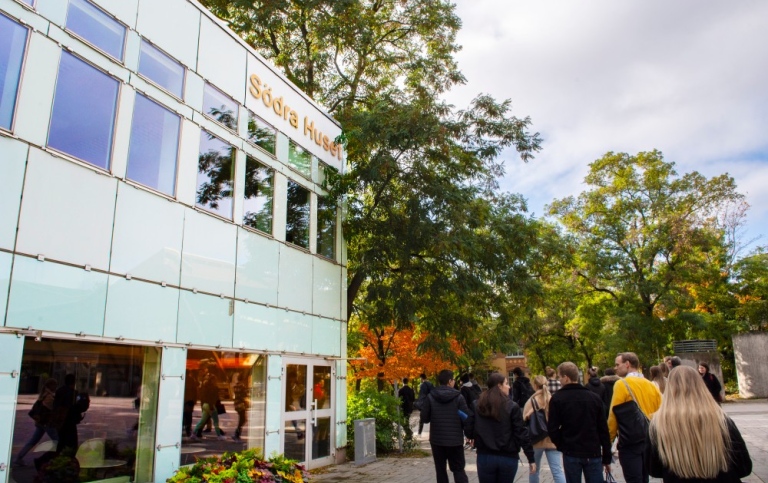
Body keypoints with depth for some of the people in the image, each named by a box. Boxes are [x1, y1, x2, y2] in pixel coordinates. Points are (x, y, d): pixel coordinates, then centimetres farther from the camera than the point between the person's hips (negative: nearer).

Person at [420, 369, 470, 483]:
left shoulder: (431, 396, -5)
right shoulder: (458, 396, -8)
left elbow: (424, 418, -6)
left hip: (437, 439, 1)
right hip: (455, 439, -1)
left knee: (440, 469, 13)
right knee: (458, 469, 9)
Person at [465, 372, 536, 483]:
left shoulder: (477, 405, -1)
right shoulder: (512, 407, -7)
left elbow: (469, 432, -2)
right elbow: (521, 434, -8)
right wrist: (531, 459, -1)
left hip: (485, 457, 1)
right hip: (508, 458, -1)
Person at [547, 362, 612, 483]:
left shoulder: (557, 398, -7)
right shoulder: (594, 397, 1)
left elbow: (552, 429, -9)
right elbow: (603, 430, 3)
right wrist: (607, 458, 9)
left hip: (571, 454, -2)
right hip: (593, 453, 2)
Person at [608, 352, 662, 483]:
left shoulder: (622, 384, -11)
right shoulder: (651, 385, 6)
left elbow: (614, 416, -11)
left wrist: (608, 440, -1)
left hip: (630, 440, -6)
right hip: (650, 440, 6)